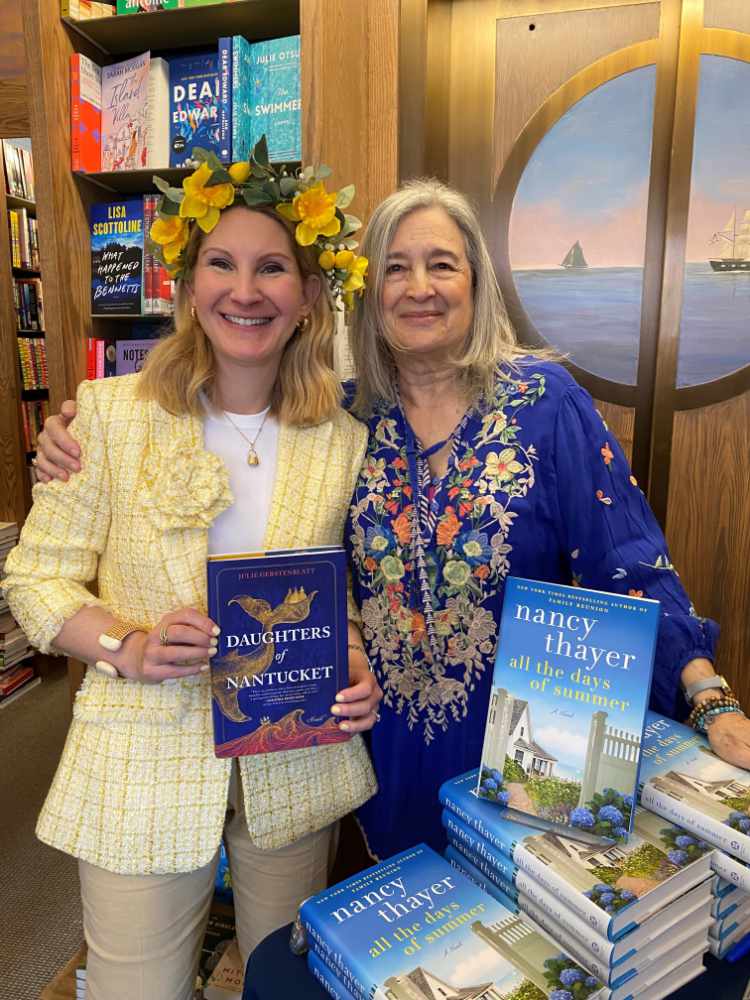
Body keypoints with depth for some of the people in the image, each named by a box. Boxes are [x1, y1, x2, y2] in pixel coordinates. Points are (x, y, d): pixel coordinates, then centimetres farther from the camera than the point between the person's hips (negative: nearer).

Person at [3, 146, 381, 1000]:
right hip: (145, 764, -2)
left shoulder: (342, 440, -3)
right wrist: (126, 647, -21)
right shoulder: (111, 412, -10)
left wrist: (357, 668, -12)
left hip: (295, 762, 3)